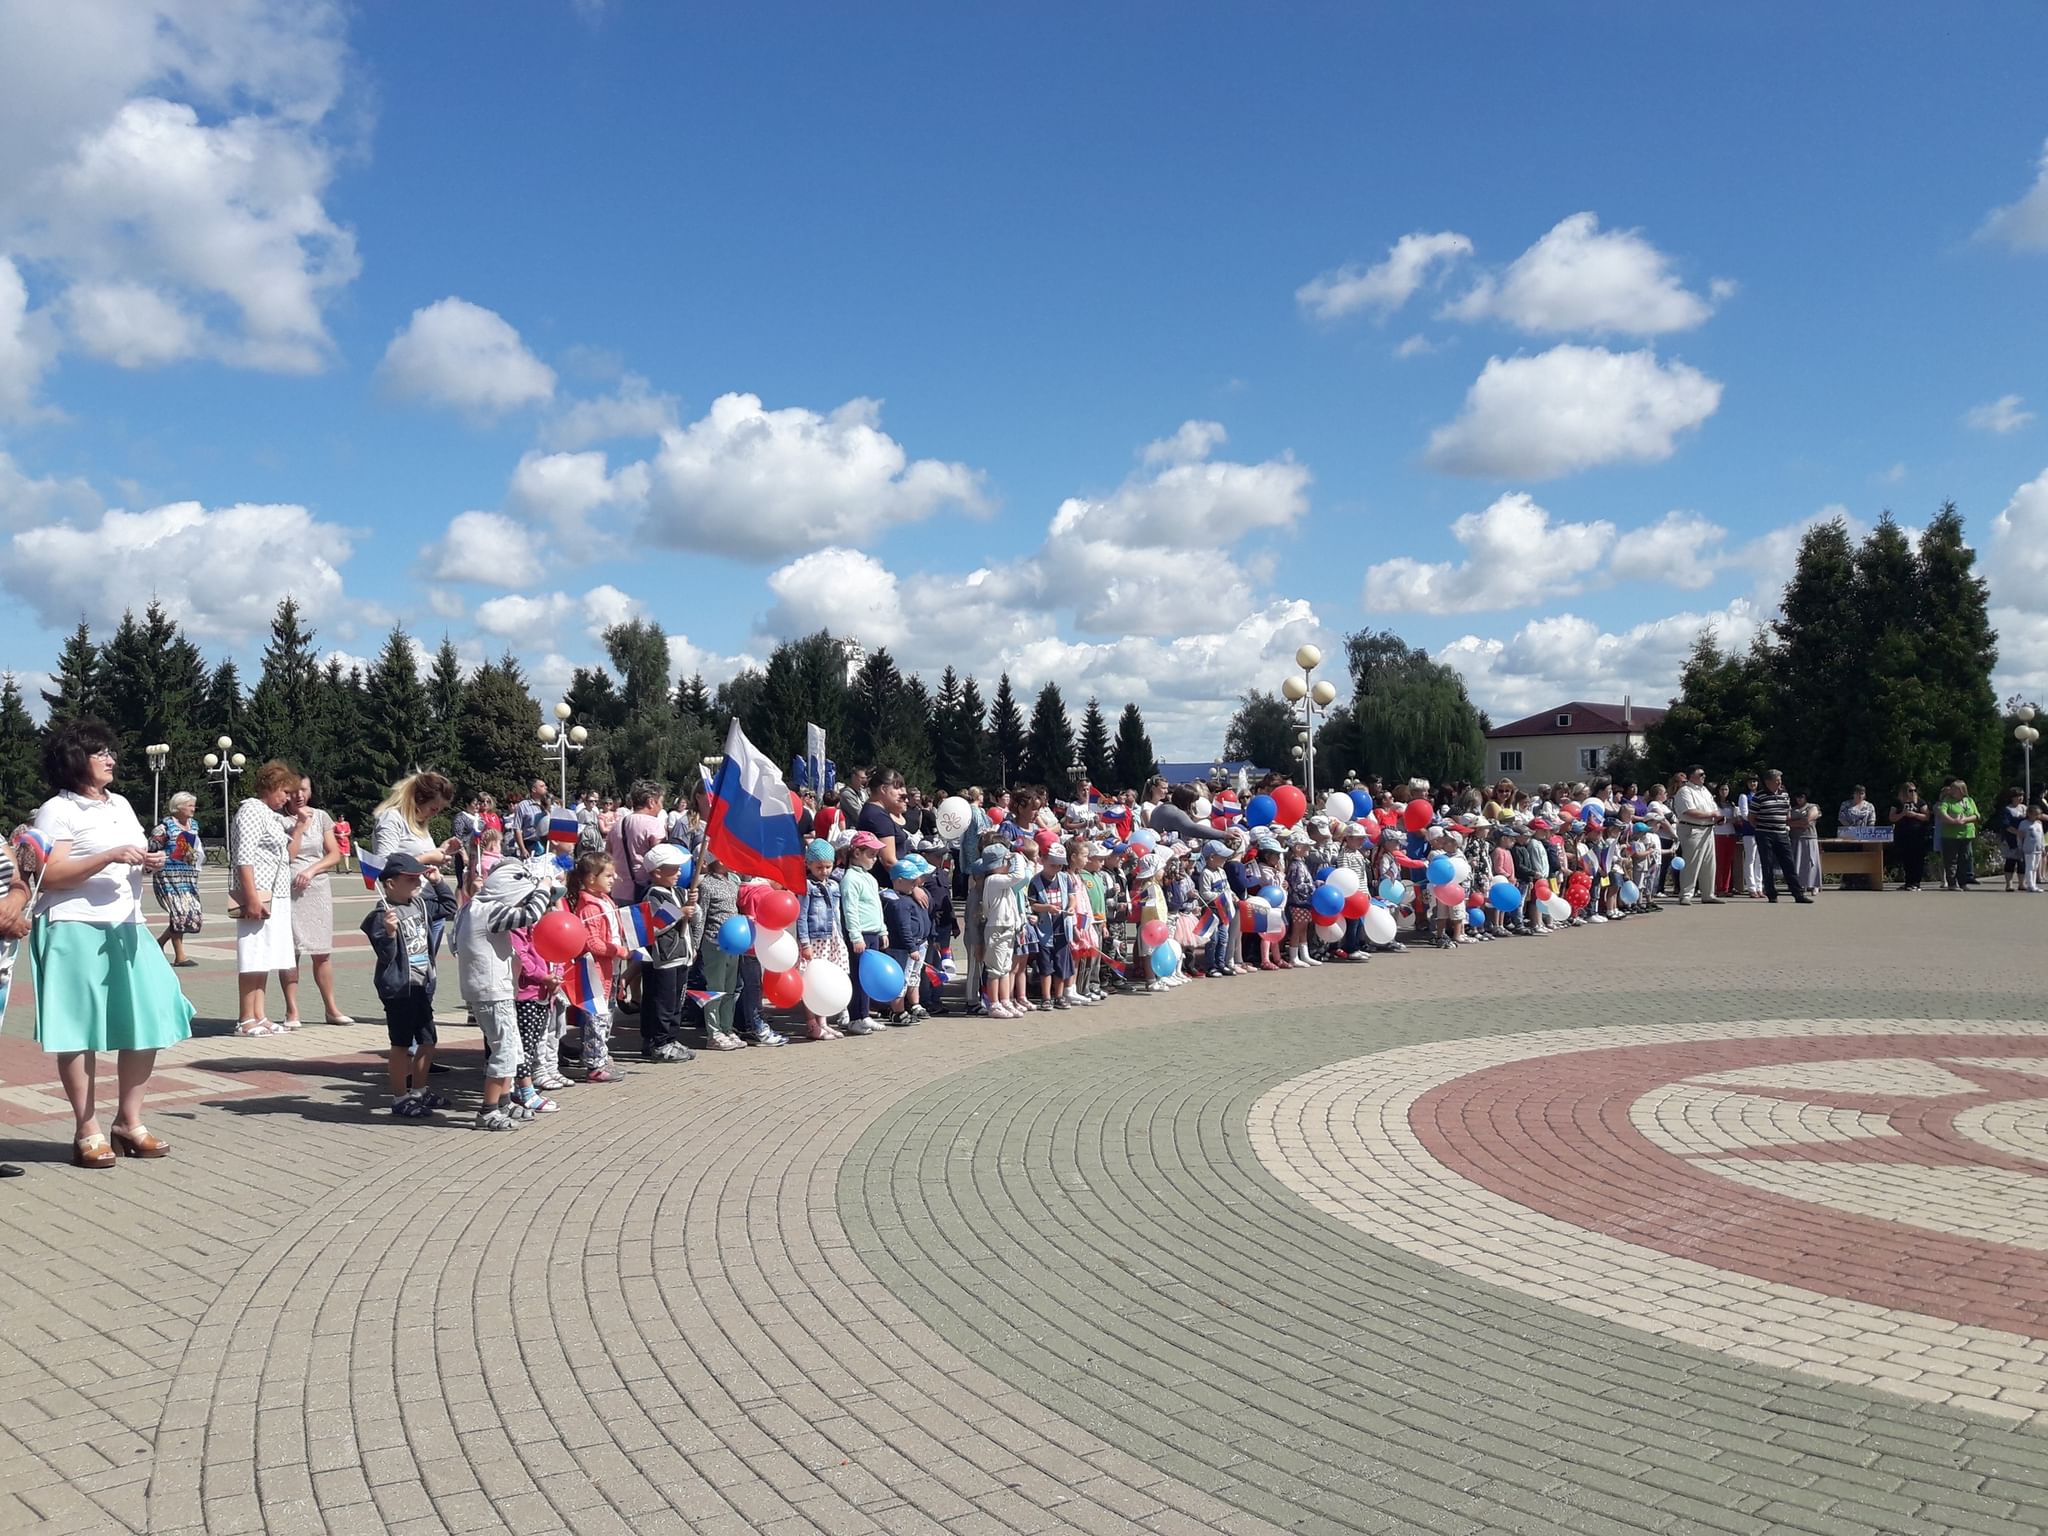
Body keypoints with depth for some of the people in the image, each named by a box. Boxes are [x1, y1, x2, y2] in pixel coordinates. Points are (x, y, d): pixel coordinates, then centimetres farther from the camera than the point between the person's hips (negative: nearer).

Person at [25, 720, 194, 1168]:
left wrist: (150, 863, 4)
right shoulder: (57, 810, -5)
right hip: (74, 930, -7)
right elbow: (50, 876, -15)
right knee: (79, 1030, -2)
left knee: (148, 1023, 4)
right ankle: (88, 1131, 6)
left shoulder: (120, 804, 17)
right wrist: (110, 857, -21)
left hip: (125, 929, 7)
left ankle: (128, 1121, 15)